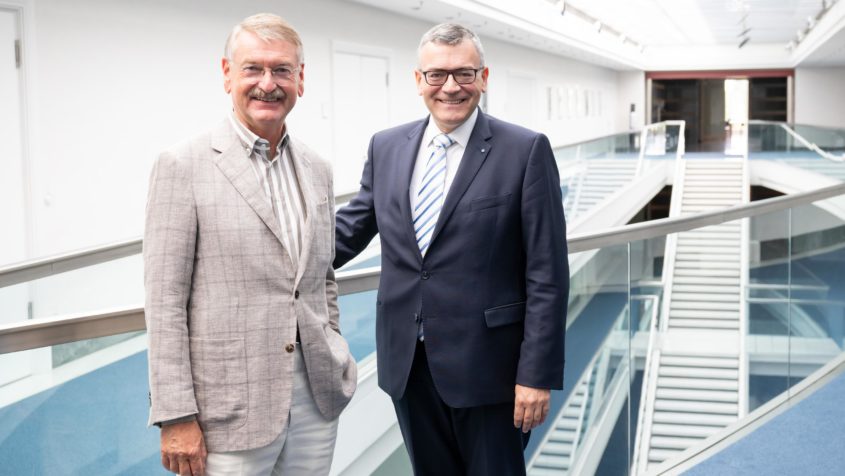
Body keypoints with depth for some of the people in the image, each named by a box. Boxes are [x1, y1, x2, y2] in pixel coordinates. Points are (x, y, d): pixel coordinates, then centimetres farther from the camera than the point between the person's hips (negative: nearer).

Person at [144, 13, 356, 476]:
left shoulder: (316, 170, 10)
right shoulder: (183, 166, -7)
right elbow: (165, 302, -9)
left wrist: (334, 365, 14)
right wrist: (176, 417, -12)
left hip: (316, 396, 5)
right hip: (231, 408, -5)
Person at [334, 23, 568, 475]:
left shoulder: (526, 150, -8)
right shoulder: (386, 147, 6)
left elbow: (547, 274, -9)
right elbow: (350, 228, 13)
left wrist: (537, 373, -12)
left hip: (486, 364, -4)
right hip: (407, 363, 4)